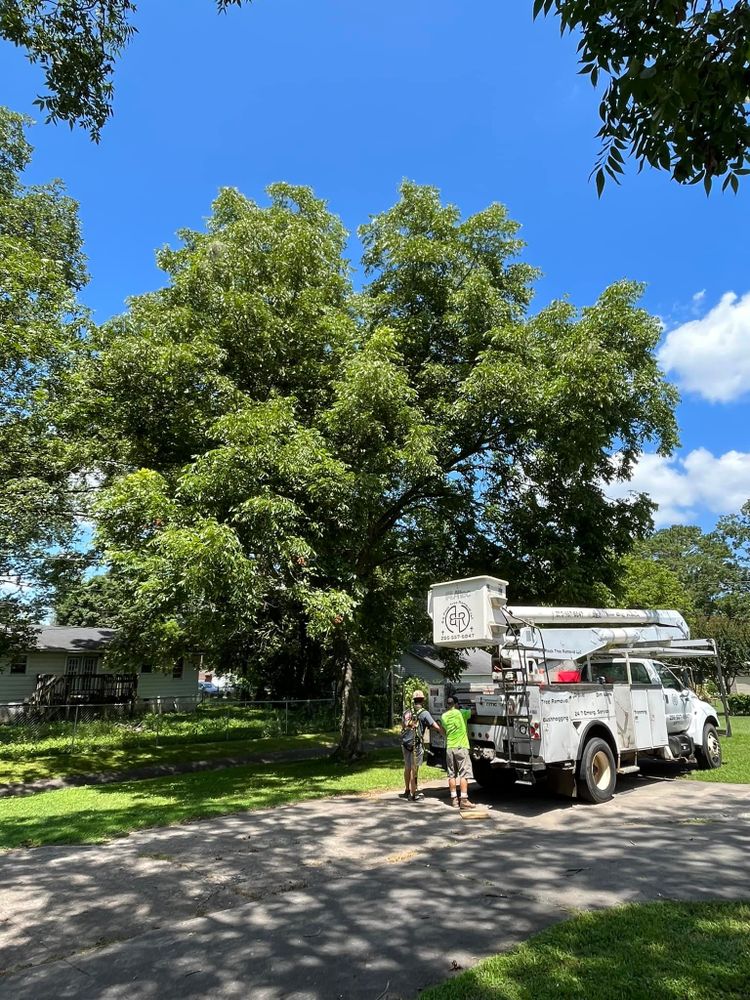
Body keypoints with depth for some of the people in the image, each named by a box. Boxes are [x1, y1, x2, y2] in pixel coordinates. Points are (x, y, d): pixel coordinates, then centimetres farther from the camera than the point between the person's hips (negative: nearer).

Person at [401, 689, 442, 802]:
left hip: (405, 743, 6)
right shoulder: (424, 713, -7)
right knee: (414, 769, 0)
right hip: (416, 744, -6)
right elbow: (436, 727, -12)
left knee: (407, 767, 19)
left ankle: (407, 791, 32)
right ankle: (413, 794, 5)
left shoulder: (406, 712, 12)